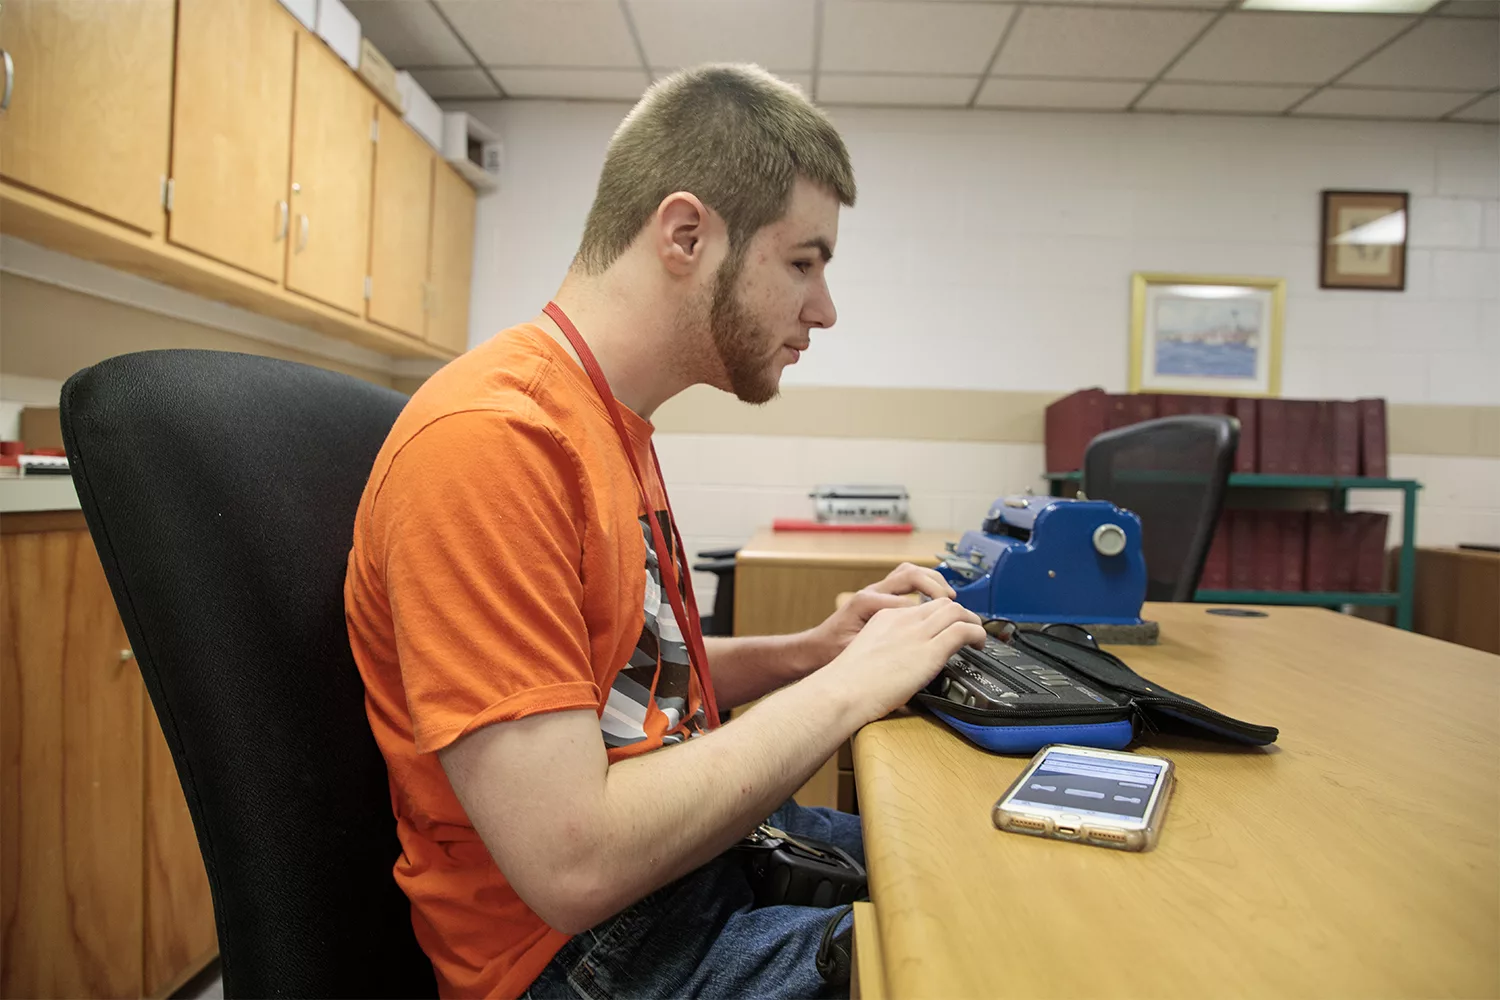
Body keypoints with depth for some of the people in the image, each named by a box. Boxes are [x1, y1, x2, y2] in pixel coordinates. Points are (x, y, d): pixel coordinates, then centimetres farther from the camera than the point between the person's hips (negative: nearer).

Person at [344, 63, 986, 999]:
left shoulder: (612, 424, 5)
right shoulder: (493, 438, -26)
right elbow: (573, 862, -29)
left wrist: (808, 652, -1)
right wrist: (849, 686, -21)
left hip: (688, 845, 9)